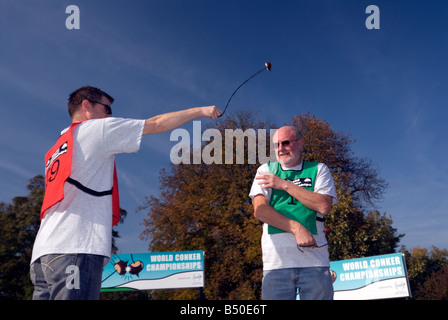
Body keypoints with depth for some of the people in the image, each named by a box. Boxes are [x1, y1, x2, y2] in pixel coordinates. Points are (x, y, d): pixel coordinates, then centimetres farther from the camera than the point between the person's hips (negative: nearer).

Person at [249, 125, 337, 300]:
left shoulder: (318, 170, 12)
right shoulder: (266, 170, 13)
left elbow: (324, 205, -5)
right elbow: (260, 210, -1)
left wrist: (285, 184, -5)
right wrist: (296, 228, -12)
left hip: (314, 260, 0)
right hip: (276, 261, 0)